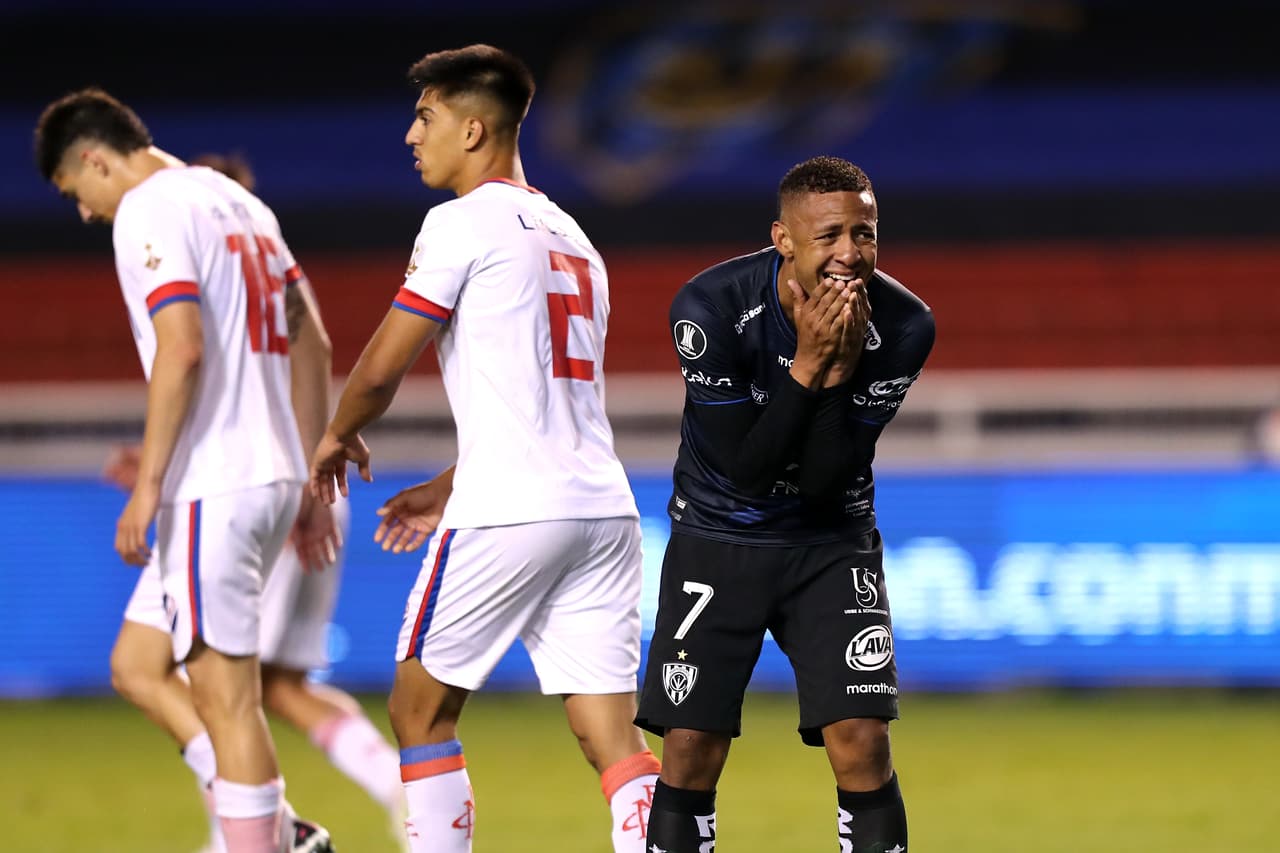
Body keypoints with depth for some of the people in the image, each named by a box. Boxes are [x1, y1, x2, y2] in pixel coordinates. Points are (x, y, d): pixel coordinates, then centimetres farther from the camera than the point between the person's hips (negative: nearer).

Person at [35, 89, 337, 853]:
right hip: (274, 476, 9)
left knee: (227, 695, -5)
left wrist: (148, 484, -18)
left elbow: (182, 347, -21)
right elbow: (310, 344, 20)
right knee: (145, 666, 16)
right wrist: (310, 478, 23)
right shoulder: (239, 203, 18)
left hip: (211, 487, -9)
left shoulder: (147, 213, -9)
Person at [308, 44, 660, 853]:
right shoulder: (571, 237, 21)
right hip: (603, 508, 7)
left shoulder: (463, 223, -4)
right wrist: (448, 488, 33)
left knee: (421, 714, 9)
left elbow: (382, 370, -5)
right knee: (613, 737, 0)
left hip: (506, 514, -7)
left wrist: (340, 436, 16)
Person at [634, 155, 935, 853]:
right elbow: (744, 466, -22)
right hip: (717, 539, -1)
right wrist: (808, 364, -30)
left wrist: (839, 370, -29)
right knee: (690, 755, -2)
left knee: (863, 747, -10)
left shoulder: (901, 325, -17)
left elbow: (826, 481, -17)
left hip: (830, 542, 1)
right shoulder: (710, 308, -22)